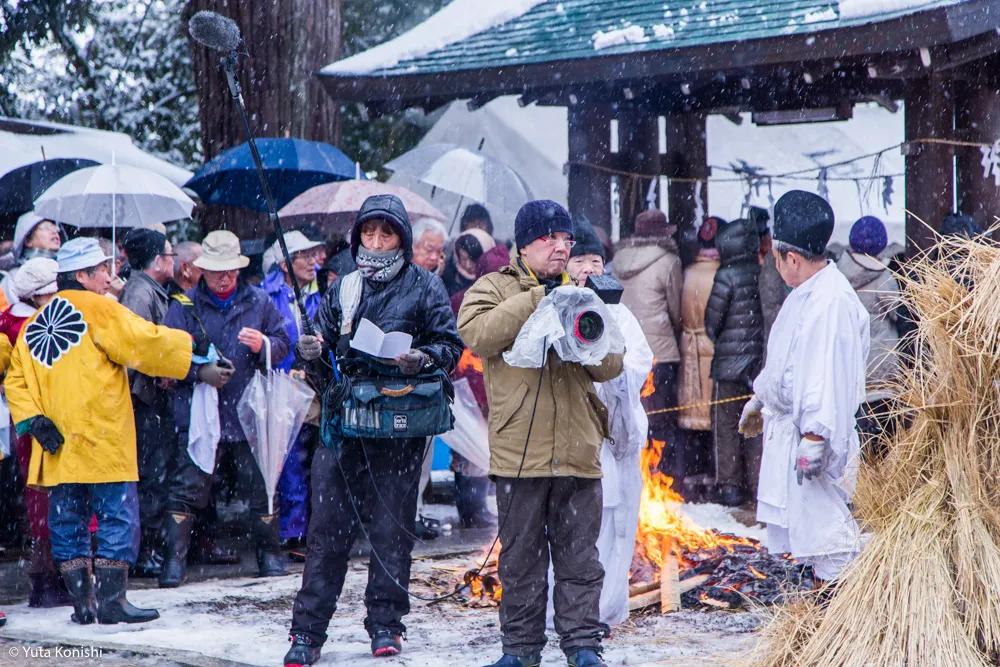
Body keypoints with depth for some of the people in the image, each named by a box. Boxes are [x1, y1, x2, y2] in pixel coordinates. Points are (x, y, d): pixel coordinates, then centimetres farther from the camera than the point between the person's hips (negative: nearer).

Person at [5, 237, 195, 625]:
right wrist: (195, 349, 0)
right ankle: (110, 599, -5)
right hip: (103, 443, -6)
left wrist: (33, 420, 3)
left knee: (67, 522, 9)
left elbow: (16, 380, 9)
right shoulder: (98, 309, -6)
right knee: (118, 517, -1)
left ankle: (81, 602, 9)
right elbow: (145, 343, -11)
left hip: (57, 446, 6)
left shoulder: (34, 325, 14)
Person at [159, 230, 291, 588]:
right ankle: (174, 560, -2)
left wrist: (263, 346, -12)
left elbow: (283, 343, 10)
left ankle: (269, 555, 23)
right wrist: (200, 371, -21)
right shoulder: (184, 306, 1)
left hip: (249, 414, 2)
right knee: (187, 489, -6)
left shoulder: (258, 301, 8)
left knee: (259, 488, 9)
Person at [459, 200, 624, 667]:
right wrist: (537, 298, -19)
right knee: (521, 554, 5)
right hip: (520, 448, -2)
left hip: (578, 449, 2)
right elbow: (475, 333, -17)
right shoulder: (495, 288, 5)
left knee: (579, 554, 4)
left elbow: (611, 366, 9)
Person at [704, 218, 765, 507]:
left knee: (727, 424, 6)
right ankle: (759, 482, 14)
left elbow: (712, 320, -6)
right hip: (761, 359, 4)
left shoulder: (727, 276, -13)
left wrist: (717, 339, 13)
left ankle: (729, 484, 7)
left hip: (730, 360, -4)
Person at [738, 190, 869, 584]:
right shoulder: (803, 295, 12)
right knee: (799, 520, 18)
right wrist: (759, 400, 33)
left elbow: (830, 375, -26)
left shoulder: (832, 303, -21)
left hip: (810, 436, -10)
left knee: (823, 525, -9)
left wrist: (816, 437, -29)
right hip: (786, 428, 10)